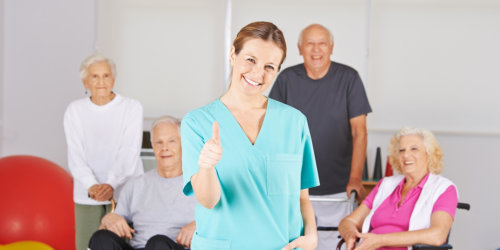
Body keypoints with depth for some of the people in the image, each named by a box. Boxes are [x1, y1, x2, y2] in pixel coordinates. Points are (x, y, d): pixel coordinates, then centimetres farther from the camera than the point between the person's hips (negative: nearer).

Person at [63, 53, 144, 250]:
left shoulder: (132, 107, -1)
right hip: (87, 195, 2)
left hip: (125, 191, -2)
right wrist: (91, 186, -20)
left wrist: (111, 184, -24)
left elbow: (129, 153, -9)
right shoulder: (74, 110, 5)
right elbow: (75, 155, -3)